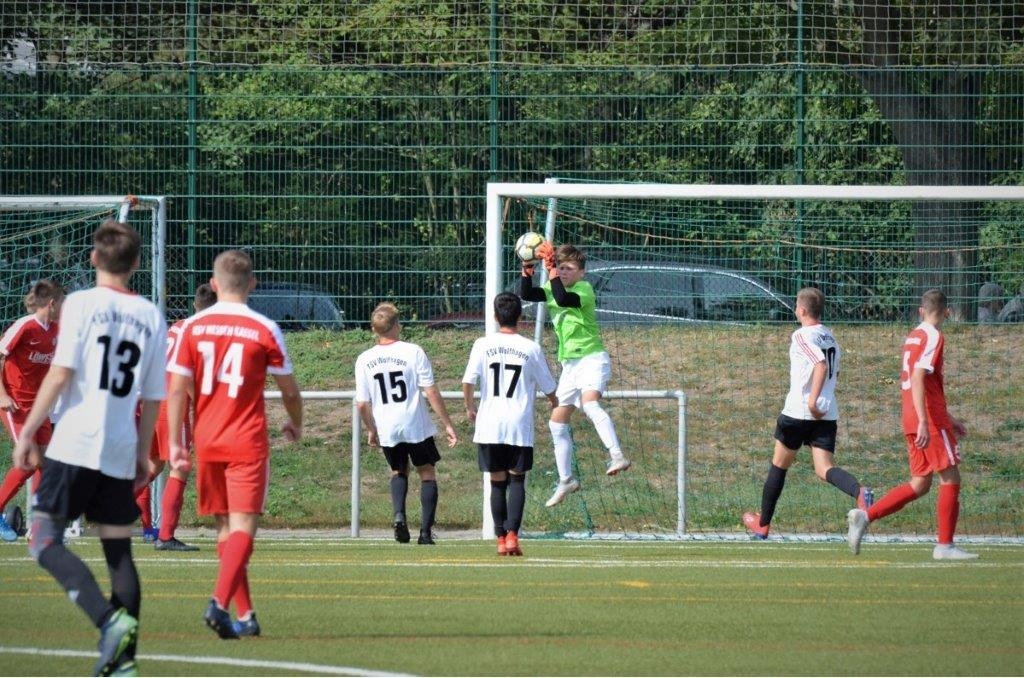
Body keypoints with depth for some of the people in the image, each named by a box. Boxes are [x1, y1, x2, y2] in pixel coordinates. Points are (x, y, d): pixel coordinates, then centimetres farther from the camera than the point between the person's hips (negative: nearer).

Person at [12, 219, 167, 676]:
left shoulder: (82, 304, -4)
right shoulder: (152, 317, 10)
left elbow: (61, 373, -11)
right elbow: (153, 398, 12)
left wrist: (27, 433, -5)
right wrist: (142, 456, 20)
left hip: (75, 445, -5)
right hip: (121, 451, 5)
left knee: (45, 540, -4)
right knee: (119, 550, 10)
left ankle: (110, 620, -23)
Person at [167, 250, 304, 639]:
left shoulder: (193, 327, 1)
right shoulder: (265, 330, -4)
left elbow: (177, 390, -2)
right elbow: (289, 391, 5)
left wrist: (174, 443, 4)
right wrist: (295, 425, 24)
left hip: (207, 442, 3)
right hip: (248, 444, -3)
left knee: (225, 529, 14)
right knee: (242, 527, -7)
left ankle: (245, 615, 17)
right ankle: (220, 602, -28)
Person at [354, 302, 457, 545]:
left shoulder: (364, 360, -2)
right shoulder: (413, 352, -9)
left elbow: (361, 404, 0)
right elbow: (432, 393, -10)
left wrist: (371, 430, 17)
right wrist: (448, 425, -3)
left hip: (387, 431, 3)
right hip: (417, 425, -3)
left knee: (399, 471, 24)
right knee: (427, 472, 13)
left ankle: (399, 515, -2)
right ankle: (426, 531, 3)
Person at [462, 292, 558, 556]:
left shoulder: (483, 345, -1)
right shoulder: (531, 349, -1)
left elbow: (468, 381, -7)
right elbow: (548, 387, 8)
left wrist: (469, 408, 11)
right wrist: (555, 405, 31)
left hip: (489, 425, 1)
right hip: (520, 426, -1)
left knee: (497, 482, 9)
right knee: (517, 480, 5)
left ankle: (501, 539, 8)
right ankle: (512, 534, -11)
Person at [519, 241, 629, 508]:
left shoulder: (584, 289, -12)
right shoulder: (553, 289, 10)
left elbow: (563, 299, -31)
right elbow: (526, 294, 0)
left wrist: (551, 270, -30)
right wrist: (527, 267, -13)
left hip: (591, 358, -9)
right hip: (569, 364, 9)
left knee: (589, 403, -36)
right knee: (557, 423, 12)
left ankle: (617, 456, -47)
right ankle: (566, 480, 24)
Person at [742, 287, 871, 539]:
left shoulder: (801, 336, -10)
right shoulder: (831, 338, 14)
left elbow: (822, 365, -25)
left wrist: (812, 400, -27)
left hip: (798, 412, -6)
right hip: (827, 414, 6)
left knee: (779, 466, 12)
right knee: (824, 469, -4)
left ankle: (762, 524, 24)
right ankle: (860, 492, -35)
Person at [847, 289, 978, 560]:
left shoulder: (913, 336, 17)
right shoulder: (933, 337, -10)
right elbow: (918, 378, -21)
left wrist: (947, 418, 30)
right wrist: (924, 422, -27)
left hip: (912, 422, 9)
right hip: (932, 422, -9)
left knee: (920, 484, 10)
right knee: (951, 479, -1)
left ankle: (865, 516, -1)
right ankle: (945, 546, 0)